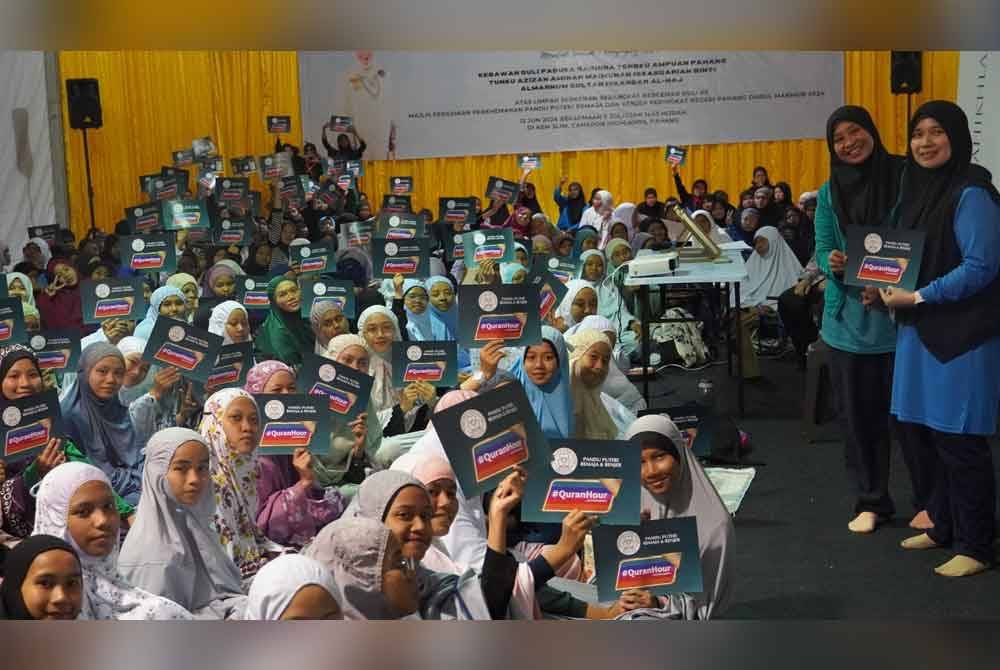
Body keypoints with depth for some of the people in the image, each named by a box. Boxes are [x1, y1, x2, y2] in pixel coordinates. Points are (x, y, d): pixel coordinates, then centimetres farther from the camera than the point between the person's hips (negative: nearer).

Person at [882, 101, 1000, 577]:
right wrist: (890, 287, 2)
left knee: (959, 440, -2)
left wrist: (918, 297, -18)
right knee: (918, 430, 13)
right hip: (920, 330, 8)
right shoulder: (917, 190, 12)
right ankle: (944, 526, 30)